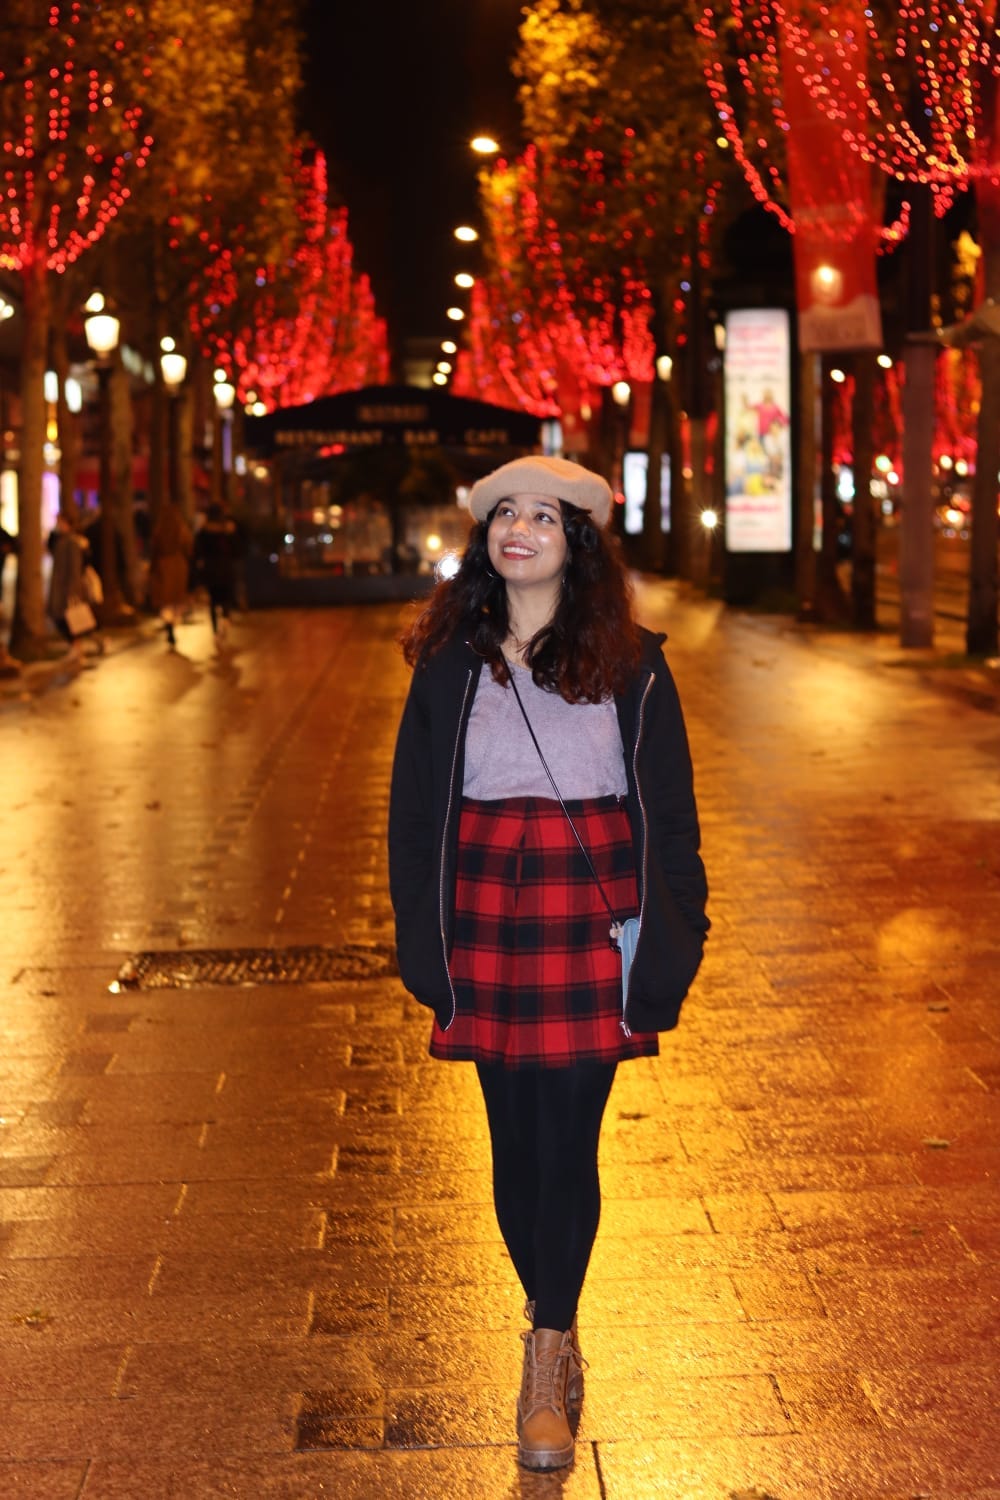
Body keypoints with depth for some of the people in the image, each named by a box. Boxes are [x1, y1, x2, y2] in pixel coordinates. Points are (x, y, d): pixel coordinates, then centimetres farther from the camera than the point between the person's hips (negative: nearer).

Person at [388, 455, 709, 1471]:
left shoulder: (629, 666, 2)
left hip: (593, 922, -2)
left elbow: (668, 808, 4)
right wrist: (420, 933, 4)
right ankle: (557, 1338, 28)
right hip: (486, 920, 2)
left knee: (567, 1140, -2)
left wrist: (667, 935, -1)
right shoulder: (449, 664, 6)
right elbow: (413, 807, 9)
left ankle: (546, 1370, 8)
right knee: (514, 1138, 9)